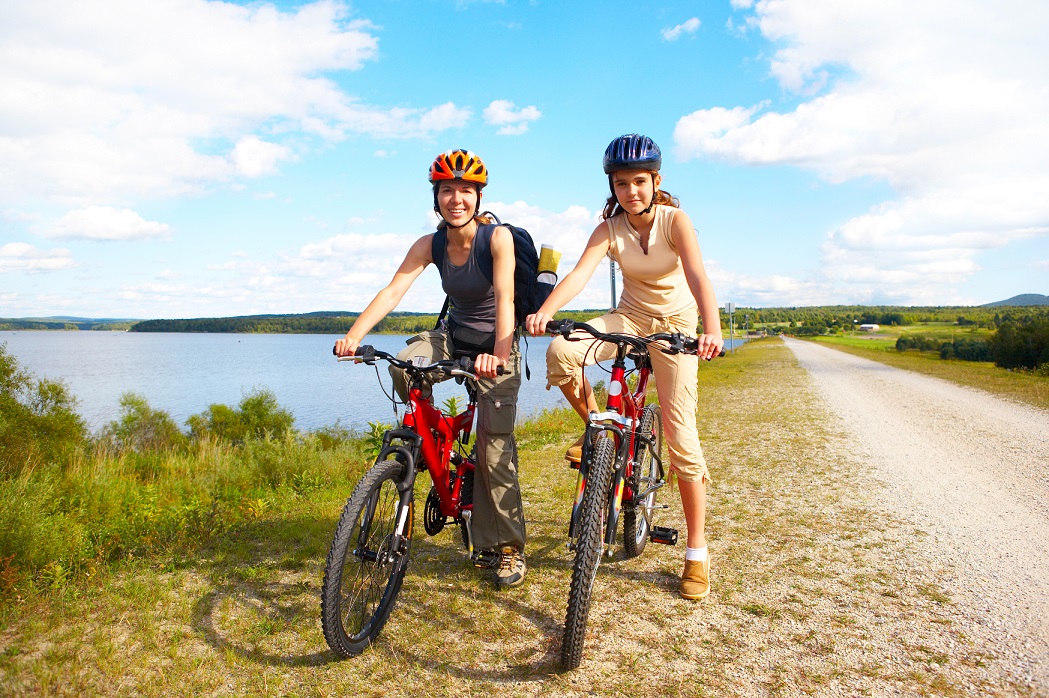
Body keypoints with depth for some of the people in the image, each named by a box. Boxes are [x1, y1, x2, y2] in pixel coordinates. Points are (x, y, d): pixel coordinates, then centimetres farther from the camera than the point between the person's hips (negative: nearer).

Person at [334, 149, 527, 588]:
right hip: (453, 336, 4)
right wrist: (354, 335, -32)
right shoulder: (430, 245, -7)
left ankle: (509, 548, 9)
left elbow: (504, 297, -32)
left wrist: (498, 354, -49)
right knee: (403, 365, -28)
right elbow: (393, 291, -17)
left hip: (496, 346, -4)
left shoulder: (498, 238, -19)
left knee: (494, 448, -7)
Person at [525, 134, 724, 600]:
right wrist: (544, 312, -48)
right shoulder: (609, 229, -12)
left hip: (676, 323, -2)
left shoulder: (674, 219, -18)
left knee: (681, 438, -8)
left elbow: (697, 274, -33)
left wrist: (712, 330, -52)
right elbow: (579, 273, -28)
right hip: (630, 316, 3)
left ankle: (697, 554, 5)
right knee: (561, 352, -29)